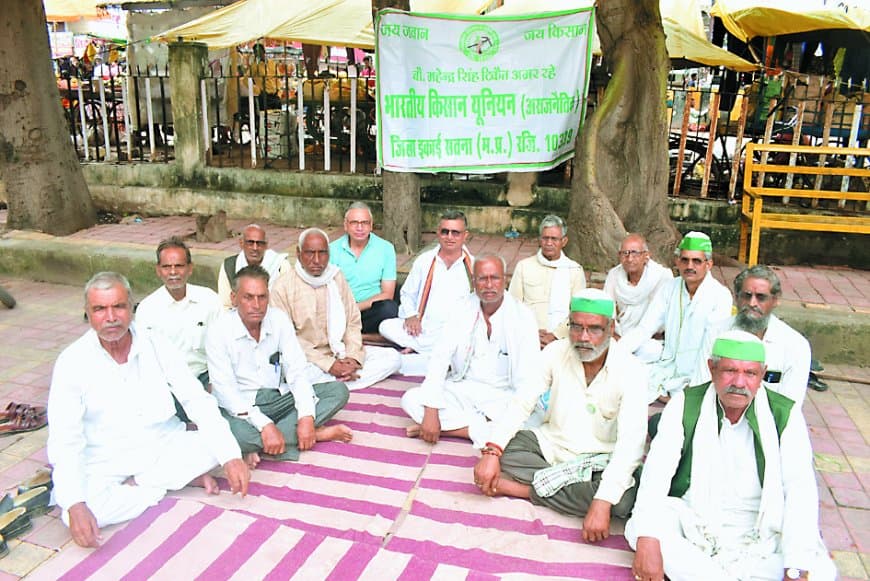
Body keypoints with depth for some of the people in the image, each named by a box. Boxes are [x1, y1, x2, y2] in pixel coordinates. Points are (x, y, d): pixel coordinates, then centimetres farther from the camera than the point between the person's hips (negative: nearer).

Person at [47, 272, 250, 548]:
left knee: (220, 440, -21)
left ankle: (135, 485, -10)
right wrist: (75, 505, -30)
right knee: (76, 514, -31)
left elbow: (198, 401, -9)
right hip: (106, 463, -1)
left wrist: (231, 457, -22)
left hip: (165, 447, 1)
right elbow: (65, 441, -15)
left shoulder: (156, 346, -6)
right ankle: (186, 476, -13)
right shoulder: (72, 362, -11)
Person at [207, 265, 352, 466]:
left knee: (338, 390, -10)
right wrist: (264, 425, -30)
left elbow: (297, 372, -6)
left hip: (279, 399, 5)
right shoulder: (219, 331, -14)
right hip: (240, 406, -4)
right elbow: (225, 391, -19)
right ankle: (317, 433, -18)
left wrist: (306, 418, -21)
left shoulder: (279, 320, -3)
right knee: (233, 433, -39)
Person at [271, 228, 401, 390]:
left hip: (340, 353, 6)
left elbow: (353, 322, 8)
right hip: (307, 358, -6)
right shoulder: (283, 287, -6)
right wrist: (329, 365, -18)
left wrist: (353, 357, -10)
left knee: (392, 357, -10)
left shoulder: (337, 277, 9)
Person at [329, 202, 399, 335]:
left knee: (389, 308, -32)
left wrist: (355, 307, -13)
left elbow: (387, 294, -2)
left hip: (371, 310, 1)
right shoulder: (333, 249, 5)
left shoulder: (386, 248, 2)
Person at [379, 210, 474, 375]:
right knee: (387, 327, -25)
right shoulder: (424, 260, 13)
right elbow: (407, 293, 20)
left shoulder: (473, 266, 8)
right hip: (420, 329, 2)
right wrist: (410, 315, -1)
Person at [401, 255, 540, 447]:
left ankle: (448, 425, -19)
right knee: (410, 399, -18)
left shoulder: (522, 316, -11)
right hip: (462, 390, 2)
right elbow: (440, 357, -8)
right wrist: (431, 410, -19)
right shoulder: (462, 310, -2)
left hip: (503, 396, -2)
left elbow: (528, 379, -16)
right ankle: (483, 426, -17)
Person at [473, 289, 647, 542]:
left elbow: (630, 443, -27)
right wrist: (492, 452, -25)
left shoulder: (631, 370, -19)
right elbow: (522, 403, -8)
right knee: (500, 448, -22)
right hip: (551, 443, 2)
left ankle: (521, 487, -20)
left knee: (622, 499, -34)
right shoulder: (556, 352, -8)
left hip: (599, 461, -2)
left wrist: (602, 504, -38)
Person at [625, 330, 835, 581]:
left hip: (760, 530, 1)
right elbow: (657, 471, -14)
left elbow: (801, 490, -12)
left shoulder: (785, 415, -4)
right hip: (692, 521, -1)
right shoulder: (684, 405, -4)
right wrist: (647, 540, -29)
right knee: (639, 526, -27)